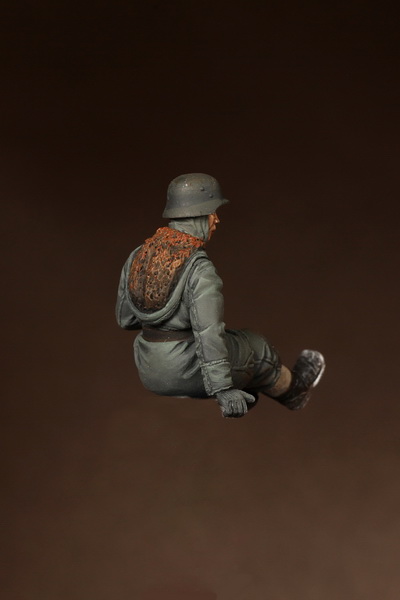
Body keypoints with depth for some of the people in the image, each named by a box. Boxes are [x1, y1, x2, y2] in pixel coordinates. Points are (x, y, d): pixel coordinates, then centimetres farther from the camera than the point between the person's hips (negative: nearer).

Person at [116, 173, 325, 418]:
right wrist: (222, 390, -23)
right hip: (186, 373, -7)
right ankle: (292, 390, 49)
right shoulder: (200, 269, -23)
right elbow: (209, 334, -27)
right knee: (255, 349, 21)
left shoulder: (139, 255, -1)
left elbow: (125, 318, 7)